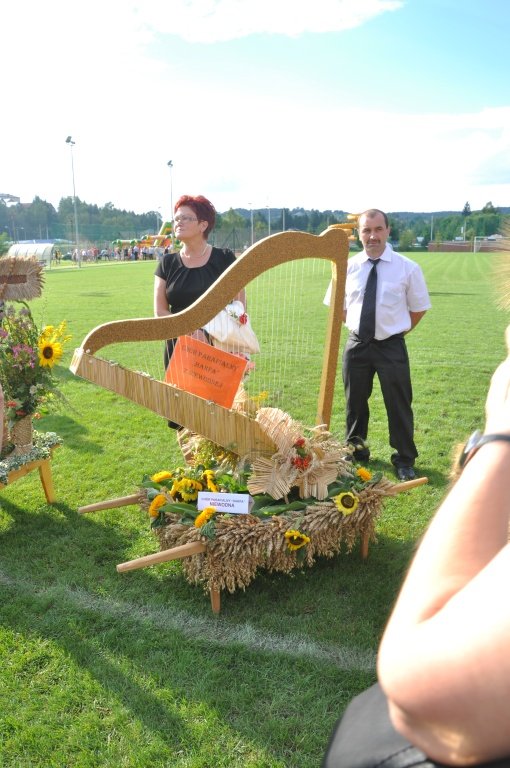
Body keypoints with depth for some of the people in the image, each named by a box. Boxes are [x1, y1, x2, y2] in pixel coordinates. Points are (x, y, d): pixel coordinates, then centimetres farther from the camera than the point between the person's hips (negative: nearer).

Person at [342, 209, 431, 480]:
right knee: (355, 403, 16)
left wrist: (397, 329, 4)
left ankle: (404, 460, 24)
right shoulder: (348, 267, -2)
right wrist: (357, 325, 6)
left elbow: (418, 308, 4)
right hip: (356, 344, 3)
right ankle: (356, 452, 37)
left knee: (399, 405, 6)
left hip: (392, 346, -2)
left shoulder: (408, 268, -7)